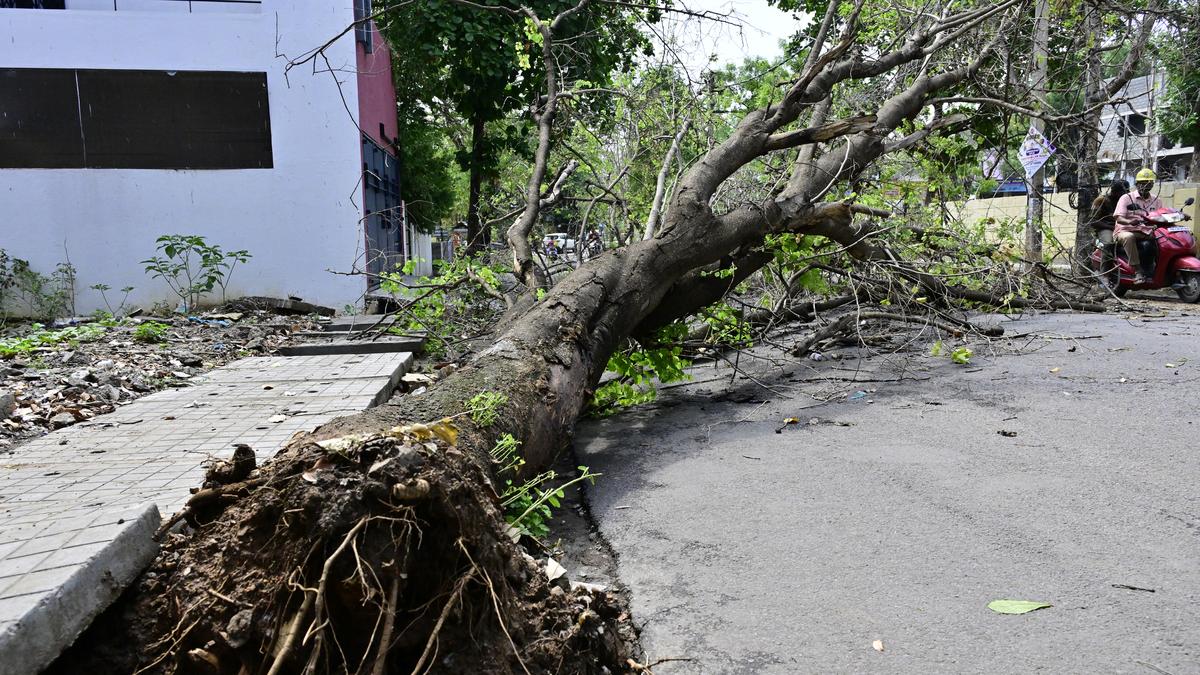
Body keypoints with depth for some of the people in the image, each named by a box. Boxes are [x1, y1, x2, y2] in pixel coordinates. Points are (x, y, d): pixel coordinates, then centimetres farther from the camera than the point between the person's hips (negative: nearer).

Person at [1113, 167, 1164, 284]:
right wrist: (1130, 221, -33)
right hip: (1126, 231, -4)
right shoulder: (1126, 198, 2)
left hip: (1148, 232, 4)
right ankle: (1138, 271, -40)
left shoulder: (1157, 201, 17)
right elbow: (1118, 218, -11)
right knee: (1129, 237, -39)